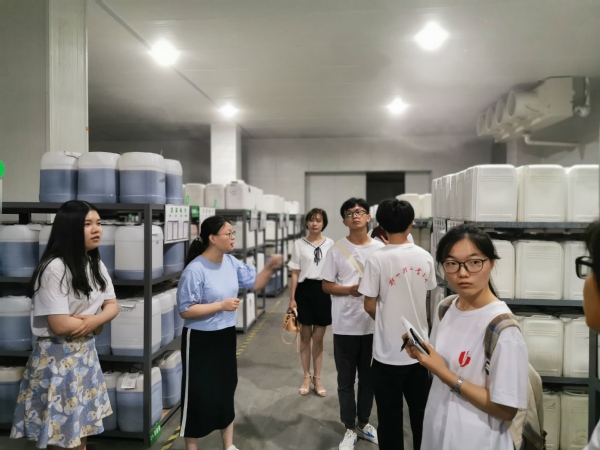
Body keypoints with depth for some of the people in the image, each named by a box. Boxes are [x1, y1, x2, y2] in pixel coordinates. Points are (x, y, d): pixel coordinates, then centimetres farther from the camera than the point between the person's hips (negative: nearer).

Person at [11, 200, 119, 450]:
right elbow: (60, 325, -23)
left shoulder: (96, 265, 5)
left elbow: (112, 306, 4)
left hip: (86, 353, 7)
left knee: (82, 427, 18)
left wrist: (95, 320, -17)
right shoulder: (54, 268, -21)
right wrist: (98, 321, -8)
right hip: (57, 357, -7)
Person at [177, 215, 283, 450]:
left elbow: (255, 283, 7)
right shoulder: (195, 270, -22)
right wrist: (221, 305, -23)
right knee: (198, 394, 6)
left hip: (226, 336, 7)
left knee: (226, 389, 19)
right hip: (200, 340, -7)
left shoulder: (231, 263, -1)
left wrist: (270, 267, -11)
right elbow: (185, 310, -20)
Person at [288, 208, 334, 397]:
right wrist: (292, 298, -2)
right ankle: (307, 377, 26)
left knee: (318, 338, 9)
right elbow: (295, 274, 2)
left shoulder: (330, 244, 2)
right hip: (305, 291, 0)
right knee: (305, 337, 10)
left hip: (324, 291, 0)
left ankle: (317, 378, 25)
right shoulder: (299, 244, 1)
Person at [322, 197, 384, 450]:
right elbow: (326, 285, -2)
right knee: (346, 380, 10)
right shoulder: (337, 249, -4)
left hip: (373, 324, 2)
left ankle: (363, 423, 36)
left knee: (369, 378, 16)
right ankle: (350, 429, 27)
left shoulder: (380, 248, 0)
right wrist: (350, 290, -17)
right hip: (345, 325, -2)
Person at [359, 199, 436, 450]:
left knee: (390, 418, 11)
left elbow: (370, 306, -10)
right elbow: (426, 298, 8)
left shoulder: (377, 259, -15)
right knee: (421, 415, 20)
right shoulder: (425, 257, -3)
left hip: (388, 352, -4)